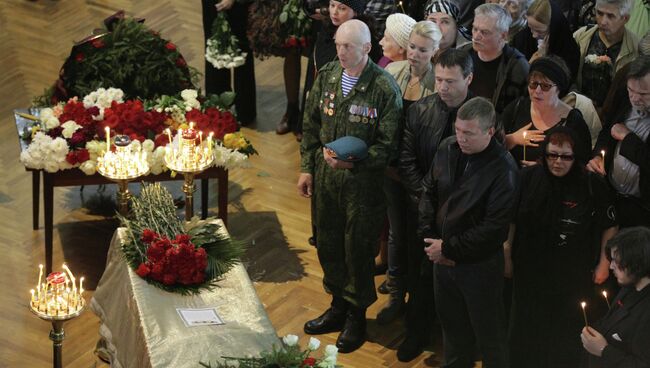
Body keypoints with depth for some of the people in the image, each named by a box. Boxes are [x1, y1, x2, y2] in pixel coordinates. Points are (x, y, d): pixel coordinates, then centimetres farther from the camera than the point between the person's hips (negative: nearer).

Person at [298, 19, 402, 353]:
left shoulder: (383, 87, -17)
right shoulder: (326, 77, 0)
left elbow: (388, 144, -15)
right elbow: (311, 126, 10)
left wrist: (353, 162, -25)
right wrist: (307, 168, 9)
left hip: (362, 181, -5)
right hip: (325, 176, 5)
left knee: (358, 249, 6)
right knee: (328, 244, 17)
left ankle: (356, 316, 24)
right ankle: (338, 306, 36)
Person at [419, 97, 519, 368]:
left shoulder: (503, 169, -22)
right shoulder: (448, 148, -4)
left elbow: (494, 228, -23)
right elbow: (429, 191, 8)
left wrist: (449, 249, -18)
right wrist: (429, 237, -3)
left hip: (480, 265, -6)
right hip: (442, 257, 6)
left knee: (489, 334, 8)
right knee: (452, 324, 22)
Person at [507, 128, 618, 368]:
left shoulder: (594, 186, -13)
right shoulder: (528, 178, -9)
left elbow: (609, 226, 0)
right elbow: (511, 220, 3)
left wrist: (603, 263, 0)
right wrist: (507, 257, 5)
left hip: (574, 277, -2)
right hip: (530, 273, 2)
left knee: (568, 334, 10)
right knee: (526, 331, 14)